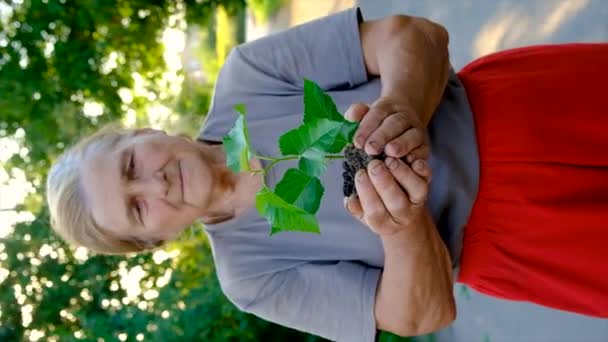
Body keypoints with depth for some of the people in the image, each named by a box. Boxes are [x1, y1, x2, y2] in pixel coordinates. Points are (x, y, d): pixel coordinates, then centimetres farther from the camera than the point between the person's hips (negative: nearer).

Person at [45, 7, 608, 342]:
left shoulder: (245, 77, -11)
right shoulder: (251, 277, -9)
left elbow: (414, 34, -14)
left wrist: (403, 106, -38)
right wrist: (403, 228, -35)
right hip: (495, 239, -1)